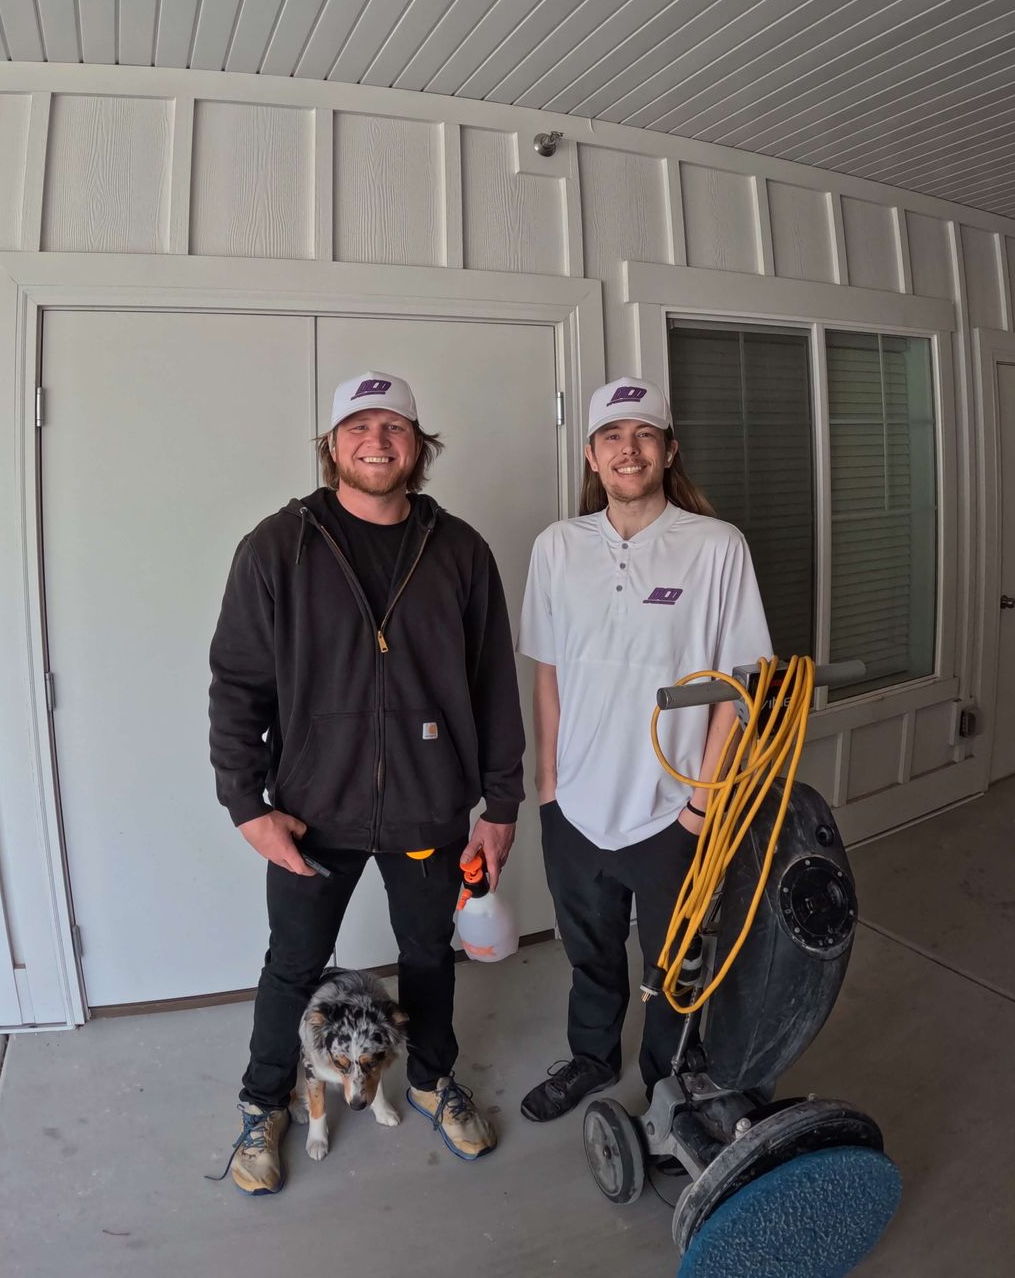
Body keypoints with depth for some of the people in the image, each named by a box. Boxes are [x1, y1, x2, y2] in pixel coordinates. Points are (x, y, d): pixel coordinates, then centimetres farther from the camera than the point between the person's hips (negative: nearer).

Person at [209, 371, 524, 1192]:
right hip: (312, 811, -1)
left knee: (430, 954, 20)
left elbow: (495, 685, 1)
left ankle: (433, 1078, 48)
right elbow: (237, 683, -4)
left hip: (429, 809, 2)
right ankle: (266, 1102, 43)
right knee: (294, 966, 16)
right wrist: (246, 802, -9)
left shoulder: (461, 551, -2)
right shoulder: (279, 547, -6)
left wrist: (500, 802, 1)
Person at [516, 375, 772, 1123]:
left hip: (670, 809, -2)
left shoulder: (717, 547, -12)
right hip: (576, 803, 3)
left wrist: (706, 794, -9)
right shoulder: (557, 547, -2)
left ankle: (667, 1082, 46)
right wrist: (548, 777, 5)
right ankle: (592, 1059, 50)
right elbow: (548, 670, 5)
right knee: (590, 949, 24)